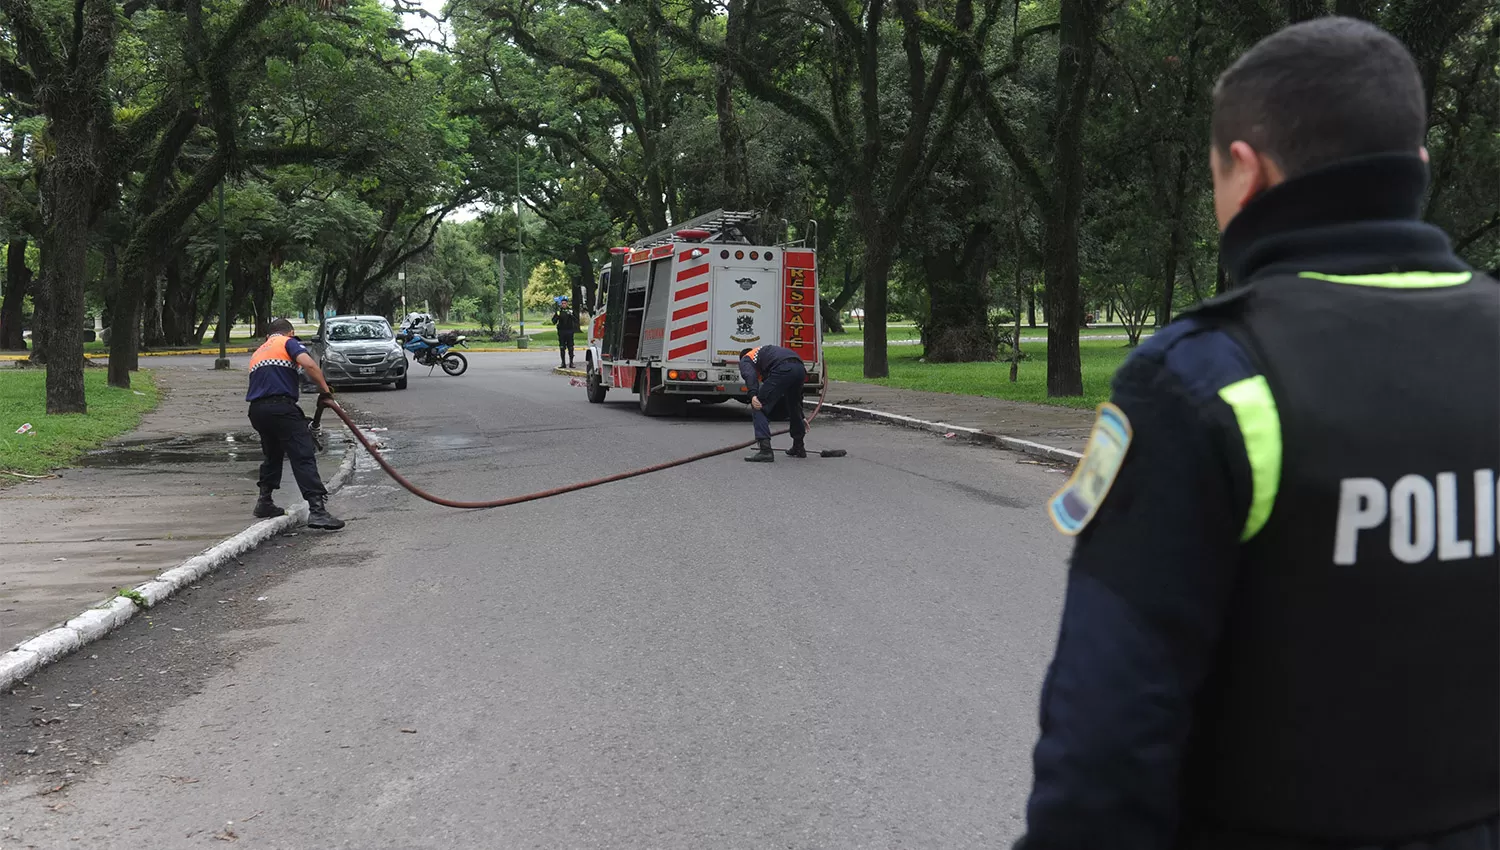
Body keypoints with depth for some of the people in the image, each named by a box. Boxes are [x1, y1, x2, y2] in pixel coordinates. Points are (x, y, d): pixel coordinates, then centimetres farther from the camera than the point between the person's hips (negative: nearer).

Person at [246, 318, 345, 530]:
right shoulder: (288, 342, 10)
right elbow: (308, 364, -10)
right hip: (281, 406, -7)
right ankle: (317, 509, -22)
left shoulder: (258, 352, 31)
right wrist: (325, 389, -3)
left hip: (256, 409, 7)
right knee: (304, 456, -12)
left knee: (272, 454, 28)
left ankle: (264, 502, 34)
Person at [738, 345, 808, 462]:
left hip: (782, 370, -7)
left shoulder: (745, 360, 26)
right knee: (793, 406, 30)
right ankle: (798, 448, 40)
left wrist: (753, 395, -19)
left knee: (758, 408, 3)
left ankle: (765, 450, -9)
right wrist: (802, 417, 50)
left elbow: (749, 375, -4)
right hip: (800, 368, 7)